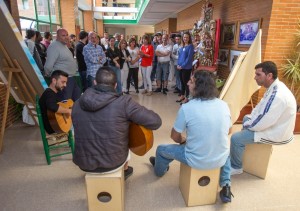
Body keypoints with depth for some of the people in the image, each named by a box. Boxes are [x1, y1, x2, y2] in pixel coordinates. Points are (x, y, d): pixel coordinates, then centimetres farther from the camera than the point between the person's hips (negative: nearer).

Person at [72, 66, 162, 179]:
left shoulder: (77, 104, -6)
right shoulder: (124, 102, -20)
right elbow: (155, 122, -18)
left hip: (83, 163, 3)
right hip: (113, 162, -3)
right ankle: (125, 170, 53)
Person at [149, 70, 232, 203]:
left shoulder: (186, 108, -20)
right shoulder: (224, 105, -8)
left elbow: (175, 136, -5)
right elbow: (228, 131, 10)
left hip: (196, 161, -3)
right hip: (220, 160, 4)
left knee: (161, 149, 21)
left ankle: (160, 170, 52)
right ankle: (226, 185, 30)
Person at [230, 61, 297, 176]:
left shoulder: (277, 96, -33)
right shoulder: (274, 87, -1)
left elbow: (261, 123, -29)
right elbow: (260, 107, 12)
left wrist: (248, 125, -11)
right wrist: (249, 120, 3)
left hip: (277, 134, -10)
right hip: (274, 125, 10)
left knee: (236, 138, -14)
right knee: (246, 118, 26)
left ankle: (236, 167, 9)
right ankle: (244, 145, 38)